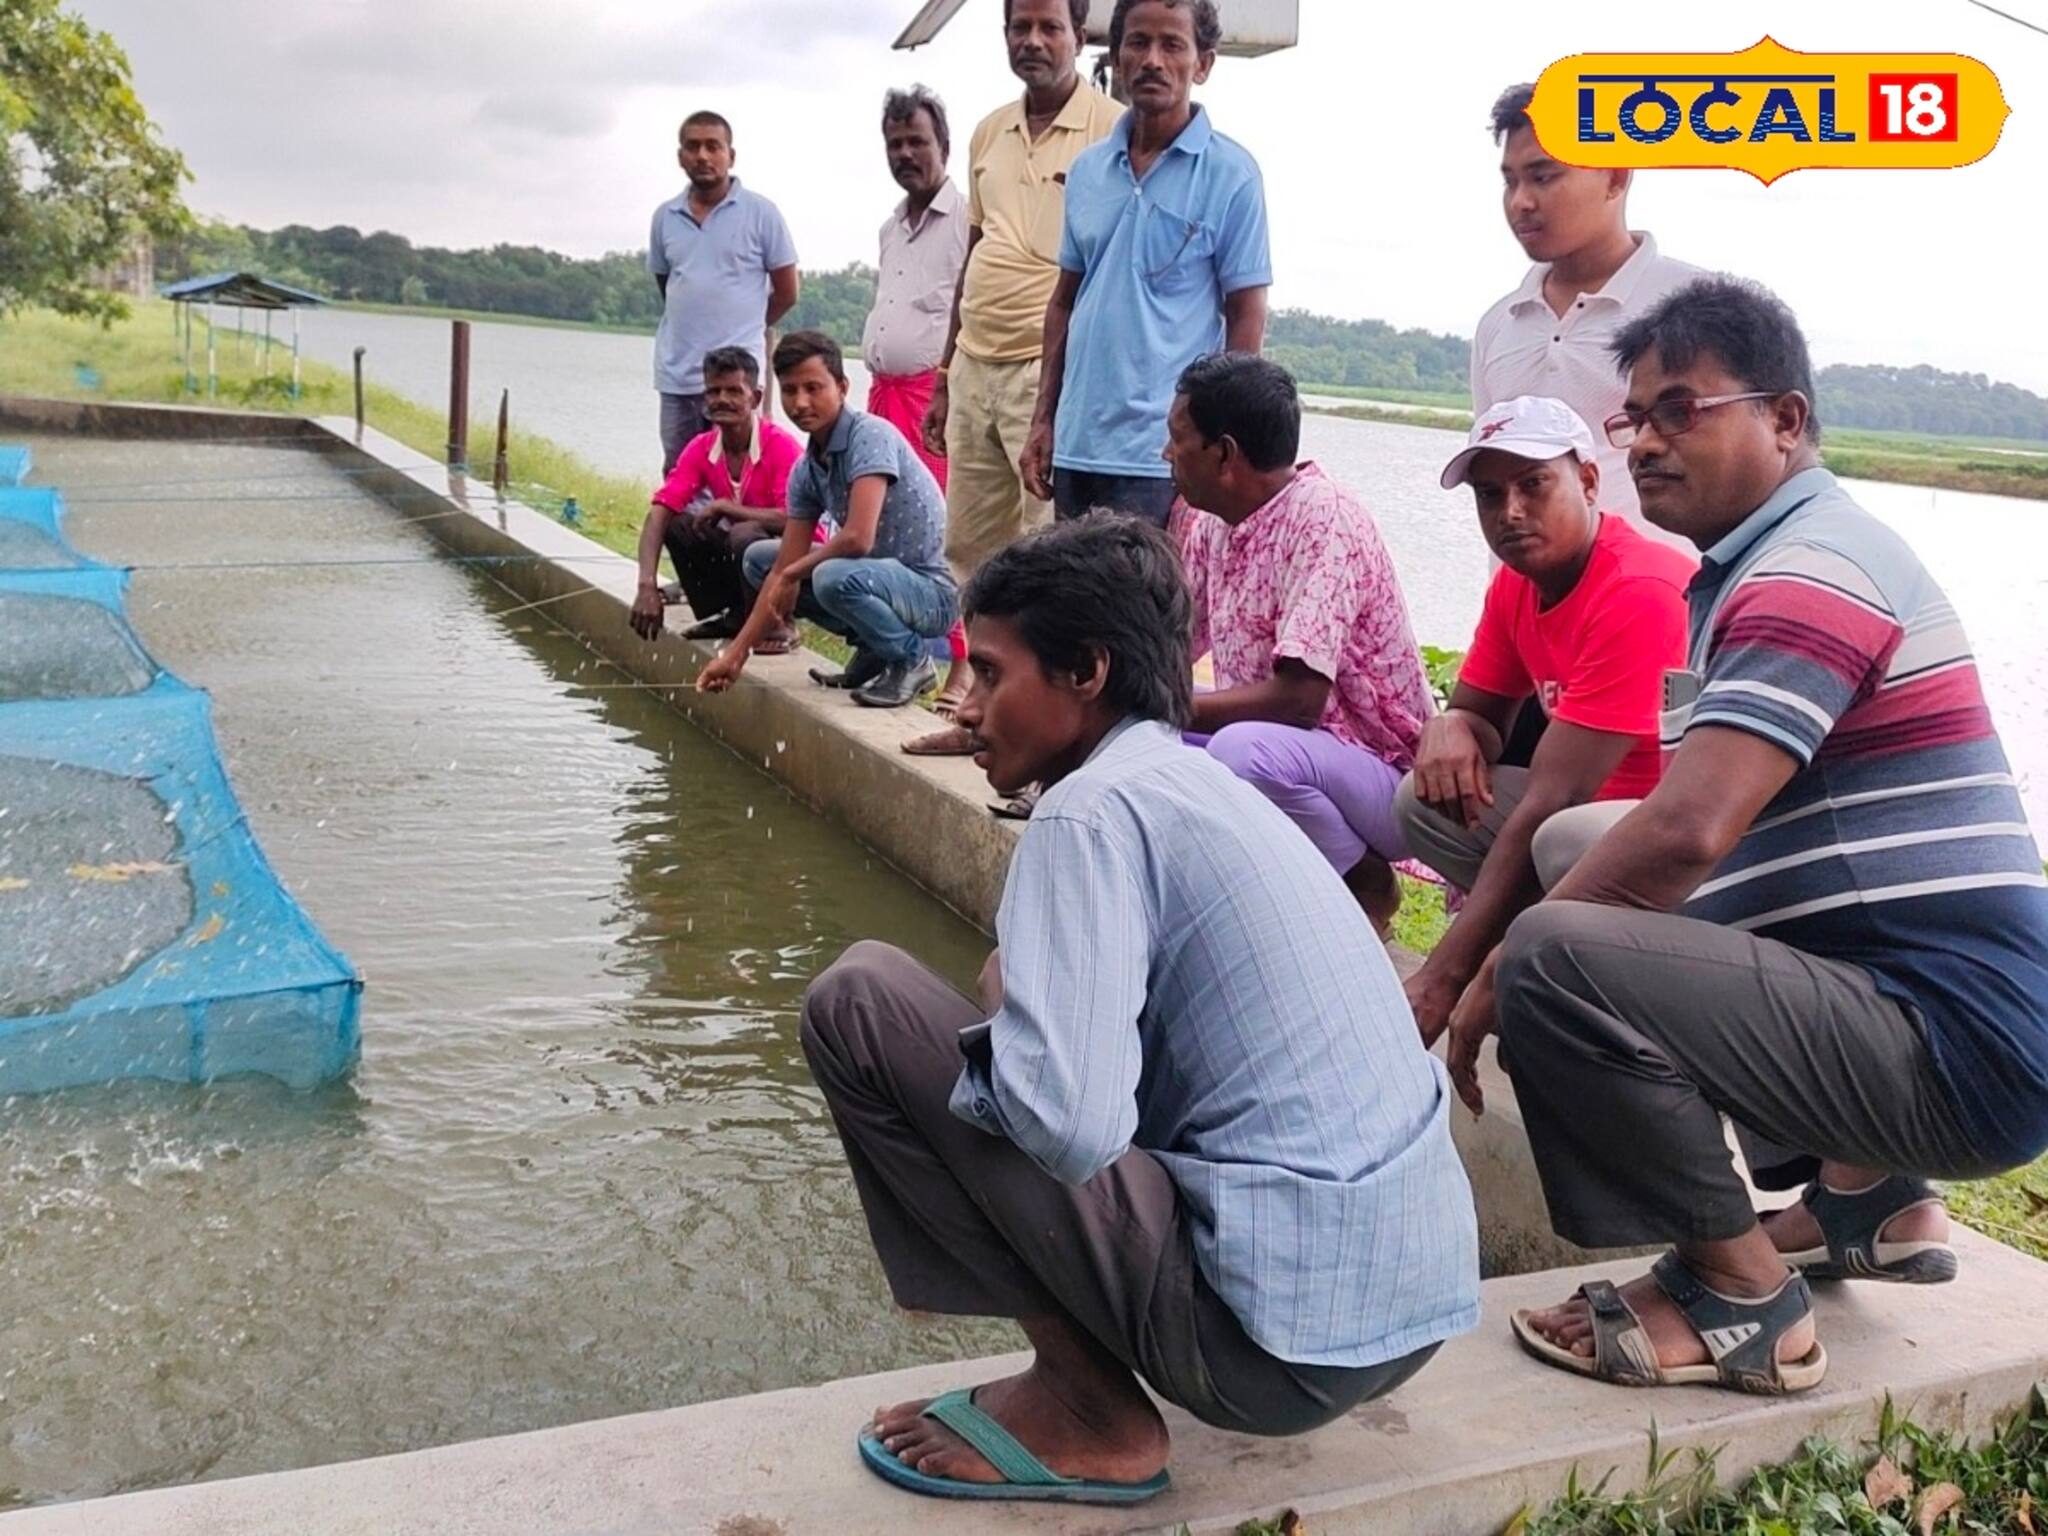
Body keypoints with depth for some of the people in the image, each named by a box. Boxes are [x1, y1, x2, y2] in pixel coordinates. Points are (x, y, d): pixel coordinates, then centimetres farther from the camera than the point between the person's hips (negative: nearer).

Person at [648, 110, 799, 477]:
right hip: (675, 373, 5)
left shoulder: (761, 213, -2)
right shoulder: (665, 217, 10)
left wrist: (740, 327, 10)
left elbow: (786, 293, 3)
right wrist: (691, 326, 14)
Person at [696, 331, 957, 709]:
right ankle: (873, 649, 10)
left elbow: (857, 538, -31)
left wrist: (792, 575, -14)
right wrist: (737, 653, 1)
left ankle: (911, 660, -7)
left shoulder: (870, 436, -20)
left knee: (834, 576, -36)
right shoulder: (806, 470, 4)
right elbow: (785, 566, 5)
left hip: (930, 590, -9)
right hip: (877, 574, 9)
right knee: (759, 558, 11)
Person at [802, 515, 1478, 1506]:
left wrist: (997, 1012, -5)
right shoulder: (1207, 787, 15)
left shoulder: (1096, 807, -13)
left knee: (857, 1001, -7)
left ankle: (1086, 1409, 1)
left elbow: (1067, 1125, -25)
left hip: (1283, 1335, -10)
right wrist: (1029, 1009, 17)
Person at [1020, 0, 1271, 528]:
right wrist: (1043, 419, 11)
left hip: (1161, 455, -5)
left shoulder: (1231, 175, -4)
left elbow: (1246, 317, -4)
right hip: (1075, 444, 5)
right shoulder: (1087, 169, 11)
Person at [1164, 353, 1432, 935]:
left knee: (1246, 750, -37)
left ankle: (1366, 883, -7)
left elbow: (1297, 699, -28)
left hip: (1380, 776, -9)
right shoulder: (1208, 525, 6)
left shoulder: (1322, 518, -20)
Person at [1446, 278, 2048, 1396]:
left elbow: (1686, 835, -27)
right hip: (1915, 1014, 11)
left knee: (1559, 959, -27)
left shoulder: (1812, 571, -15)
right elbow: (1692, 826, 18)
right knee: (1605, 910, 28)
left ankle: (1741, 1296, -7)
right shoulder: (1772, 564, 17)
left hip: (1956, 1053, -11)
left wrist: (1496, 972, -16)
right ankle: (1868, 1194, 21)